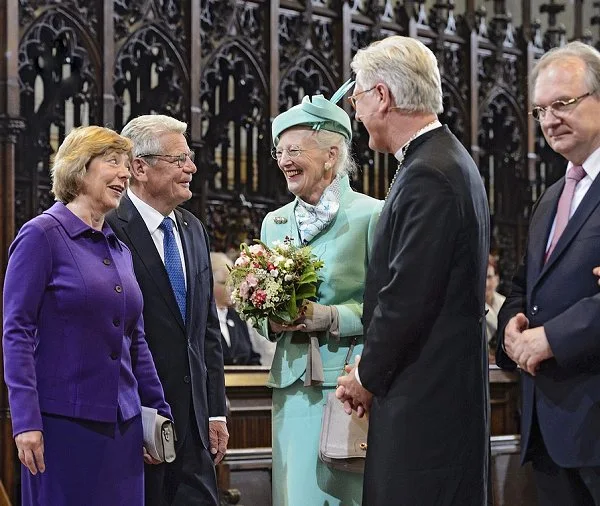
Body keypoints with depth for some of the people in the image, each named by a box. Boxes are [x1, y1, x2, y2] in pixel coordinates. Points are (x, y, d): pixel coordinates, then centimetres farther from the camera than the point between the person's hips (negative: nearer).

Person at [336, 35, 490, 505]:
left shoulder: (428, 175, -17)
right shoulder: (447, 160, 15)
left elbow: (407, 297, -21)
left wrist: (367, 376, -6)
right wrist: (373, 369, 11)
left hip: (426, 394, -10)